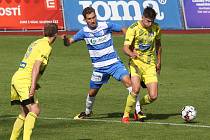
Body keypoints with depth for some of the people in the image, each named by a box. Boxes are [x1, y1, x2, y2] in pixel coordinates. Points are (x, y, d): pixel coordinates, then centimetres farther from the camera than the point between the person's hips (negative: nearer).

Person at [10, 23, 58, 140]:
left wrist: (33, 83, 33)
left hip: (16, 78, 9)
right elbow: (36, 66, -20)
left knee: (25, 113, 16)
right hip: (24, 81, -9)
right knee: (35, 110, -17)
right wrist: (33, 86, -25)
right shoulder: (46, 47, -9)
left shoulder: (37, 43, 19)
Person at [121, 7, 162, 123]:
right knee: (136, 88, -27)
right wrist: (132, 54, -40)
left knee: (153, 96, -7)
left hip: (150, 65, 4)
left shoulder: (156, 28, 3)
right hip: (136, 62, -4)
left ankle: (138, 106, 25)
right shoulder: (133, 29, -11)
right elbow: (125, 48, -18)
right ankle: (126, 115, -10)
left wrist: (159, 62, 22)